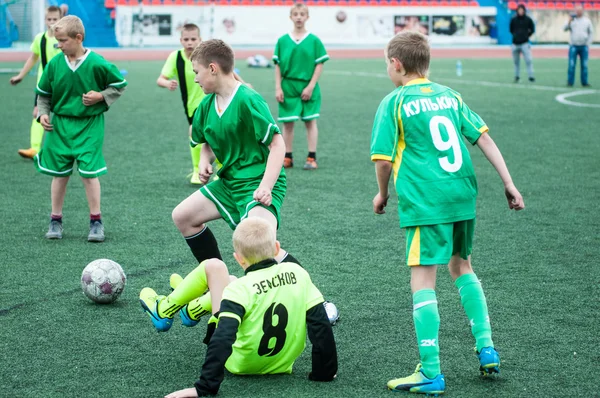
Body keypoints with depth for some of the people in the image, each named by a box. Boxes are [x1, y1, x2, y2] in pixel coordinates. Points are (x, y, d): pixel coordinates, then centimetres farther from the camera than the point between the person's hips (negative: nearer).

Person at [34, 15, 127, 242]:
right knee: (59, 174, 9)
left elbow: (120, 85, 1)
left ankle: (96, 221, 8)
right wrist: (43, 113, -5)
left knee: (89, 172, -5)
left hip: (89, 126, -3)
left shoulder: (97, 64, -13)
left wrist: (101, 97, -12)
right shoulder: (54, 64, -4)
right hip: (59, 125, 3)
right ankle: (56, 220, 22)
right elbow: (43, 94, 10)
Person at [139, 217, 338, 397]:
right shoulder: (297, 273, -13)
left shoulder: (239, 290, -25)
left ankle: (164, 311, 25)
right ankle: (192, 310, 51)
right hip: (282, 364, 5)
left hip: (241, 364, -5)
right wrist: (324, 373, -4)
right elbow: (320, 324, -13)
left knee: (213, 266, 5)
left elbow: (222, 339, -34)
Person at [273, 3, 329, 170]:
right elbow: (278, 66, 5)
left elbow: (319, 65, -1)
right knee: (287, 123, 4)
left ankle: (312, 158, 7)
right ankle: (287, 157, 13)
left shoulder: (314, 41, -1)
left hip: (308, 87, -1)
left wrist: (311, 86, -8)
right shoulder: (283, 41, 3)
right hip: (288, 87, 1)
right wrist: (278, 88, -1)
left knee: (310, 121, 2)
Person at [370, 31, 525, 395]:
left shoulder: (394, 102, -2)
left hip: (425, 202, -6)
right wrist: (509, 184, 12)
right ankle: (487, 349, 20)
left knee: (423, 281, -4)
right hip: (463, 196, 6)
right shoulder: (449, 96, 13)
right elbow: (484, 138, 10)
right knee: (462, 266, 24)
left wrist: (383, 194, 13)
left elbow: (384, 160, -5)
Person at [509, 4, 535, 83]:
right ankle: (517, 76, 18)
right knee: (516, 61, 7)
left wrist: (526, 36, 5)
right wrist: (515, 36, 9)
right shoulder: (513, 19, 5)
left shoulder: (528, 19, 1)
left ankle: (531, 76, -9)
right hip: (515, 43, 2)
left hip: (525, 43, -2)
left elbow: (532, 30, 10)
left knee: (529, 60, -11)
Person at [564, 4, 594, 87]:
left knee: (584, 65, 2)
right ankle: (570, 82, -3)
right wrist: (569, 21, -22)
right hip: (573, 46, -1)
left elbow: (591, 32, 10)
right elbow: (565, 28, -7)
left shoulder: (587, 20, 9)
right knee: (571, 65, -6)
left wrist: (588, 43, 1)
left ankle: (585, 82, 6)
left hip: (584, 46, 1)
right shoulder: (572, 20, 6)